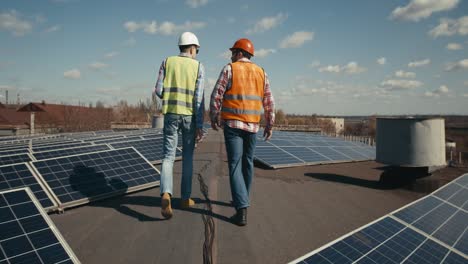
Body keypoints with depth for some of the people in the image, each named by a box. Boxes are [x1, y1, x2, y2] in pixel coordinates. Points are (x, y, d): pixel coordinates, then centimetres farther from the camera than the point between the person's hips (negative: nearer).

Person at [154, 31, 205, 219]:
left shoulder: (167, 62, 6)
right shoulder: (198, 67, 1)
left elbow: (158, 91, -2)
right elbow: (198, 98, -8)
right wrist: (200, 126, -7)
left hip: (171, 114, 1)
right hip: (190, 116, -1)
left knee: (168, 157, 1)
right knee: (188, 157, 12)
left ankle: (166, 195, -22)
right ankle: (185, 198, 19)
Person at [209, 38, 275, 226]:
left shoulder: (229, 69, -3)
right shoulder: (261, 73, 8)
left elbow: (216, 96, -8)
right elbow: (269, 102, 7)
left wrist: (214, 118, 6)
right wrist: (270, 125, 14)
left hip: (232, 124, -4)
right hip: (252, 125, 4)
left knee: (235, 165, -4)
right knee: (247, 163, 18)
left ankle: (242, 210, -12)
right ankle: (242, 201, 31)